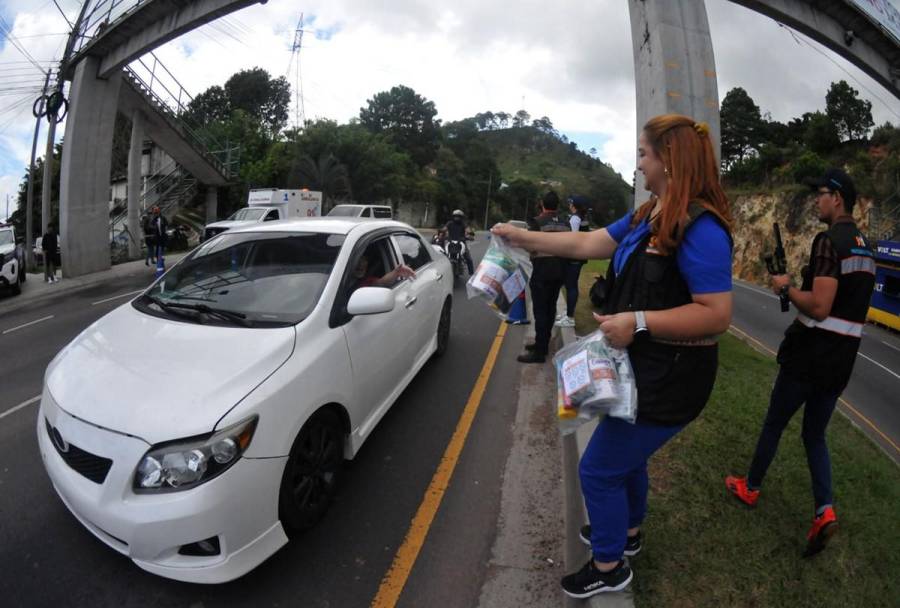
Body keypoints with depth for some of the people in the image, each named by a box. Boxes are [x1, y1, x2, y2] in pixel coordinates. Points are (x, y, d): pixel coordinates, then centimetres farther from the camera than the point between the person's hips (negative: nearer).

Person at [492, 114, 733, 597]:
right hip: (643, 367, 10)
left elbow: (717, 315, -25)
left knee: (598, 471, 3)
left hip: (668, 380, -9)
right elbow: (586, 244, 10)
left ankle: (609, 568, 28)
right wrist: (523, 238, 9)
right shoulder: (647, 215, 7)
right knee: (624, 457, 27)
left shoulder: (700, 227, -23)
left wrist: (638, 321, -29)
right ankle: (627, 531, 52)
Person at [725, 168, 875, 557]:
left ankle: (750, 488, 29)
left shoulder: (829, 241, -17)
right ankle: (825, 510, 6)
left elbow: (819, 307, -24)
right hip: (842, 360, 8)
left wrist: (786, 287, -10)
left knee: (774, 425, 11)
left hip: (809, 356, -8)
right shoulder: (865, 247, 11)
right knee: (815, 435, 17)